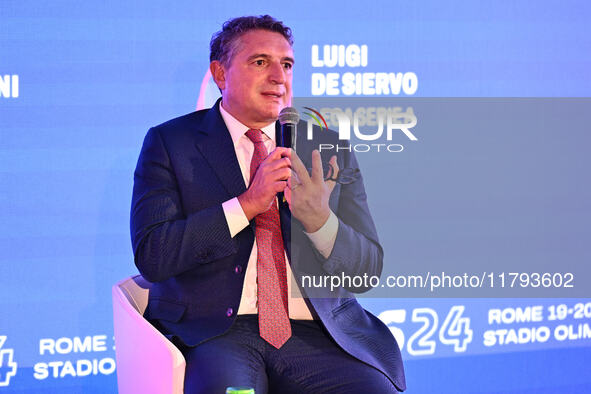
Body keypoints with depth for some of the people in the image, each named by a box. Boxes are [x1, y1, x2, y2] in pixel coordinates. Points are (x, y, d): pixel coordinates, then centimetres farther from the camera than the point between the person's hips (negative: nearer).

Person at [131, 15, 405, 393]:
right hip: (214, 331, -3)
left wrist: (319, 218, -12)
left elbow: (367, 268, 9)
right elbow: (151, 256, -6)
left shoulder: (329, 150, 13)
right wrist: (246, 204, -13)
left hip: (316, 333, 3)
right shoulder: (169, 143, 6)